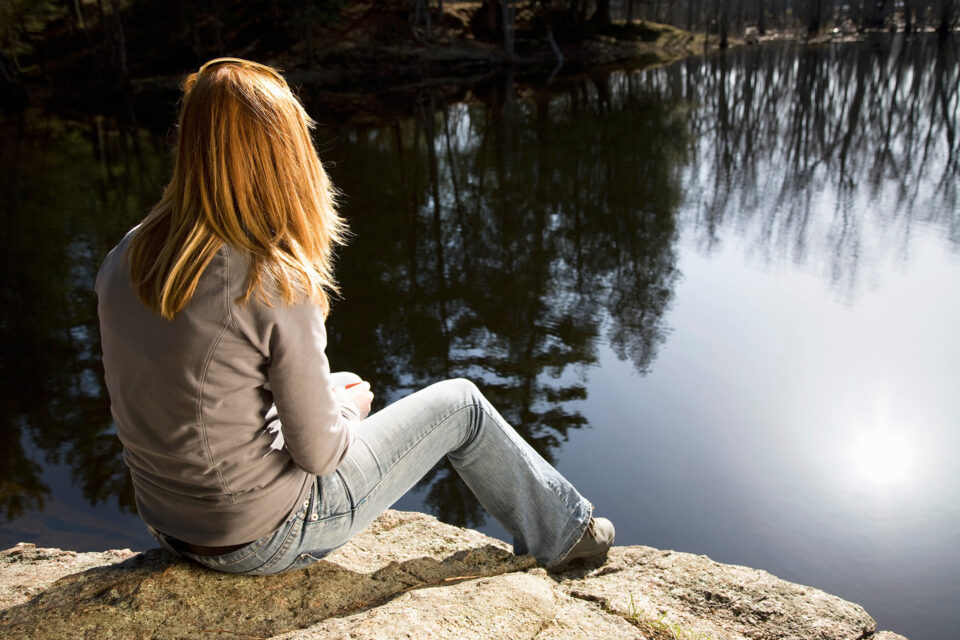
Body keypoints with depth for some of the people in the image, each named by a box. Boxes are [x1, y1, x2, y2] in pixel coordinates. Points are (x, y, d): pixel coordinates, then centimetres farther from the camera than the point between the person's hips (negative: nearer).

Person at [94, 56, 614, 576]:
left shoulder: (123, 260, -7)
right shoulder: (277, 285, -28)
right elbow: (317, 453, -21)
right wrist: (350, 405, 2)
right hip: (262, 539, -7)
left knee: (343, 384, 28)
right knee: (460, 404, 6)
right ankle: (563, 533, 30)